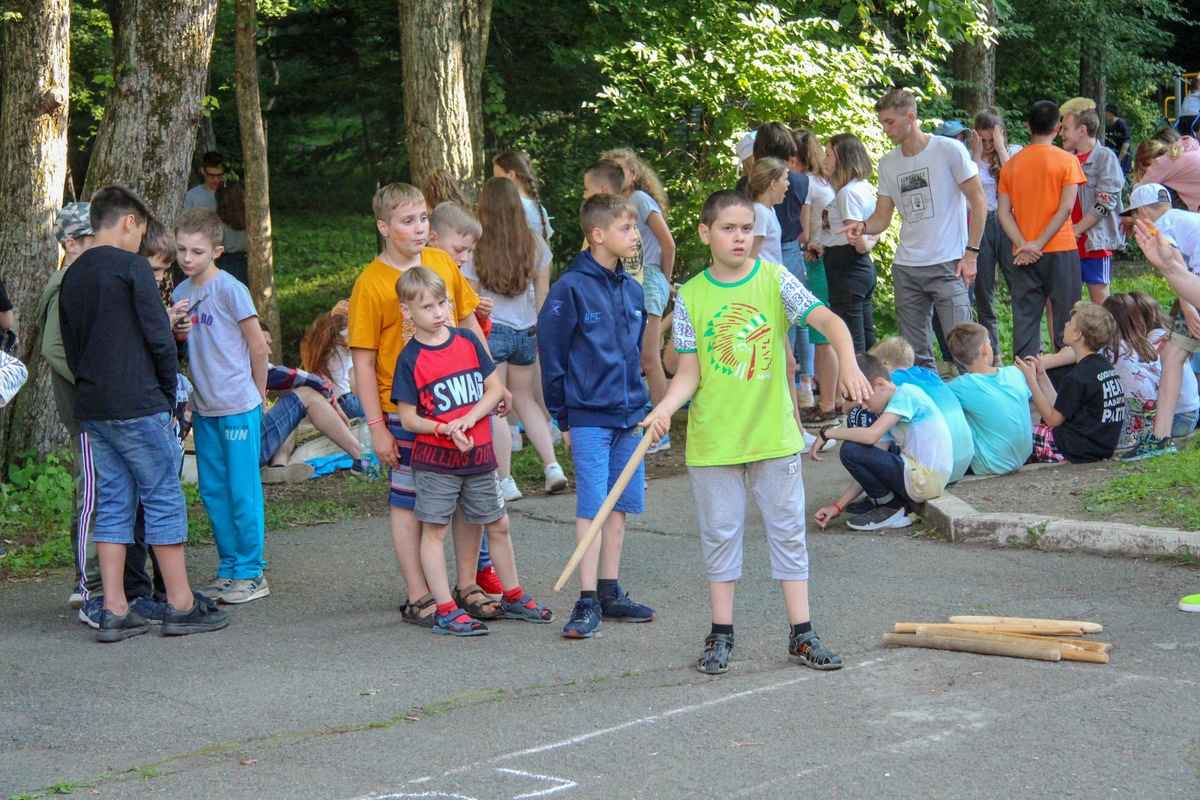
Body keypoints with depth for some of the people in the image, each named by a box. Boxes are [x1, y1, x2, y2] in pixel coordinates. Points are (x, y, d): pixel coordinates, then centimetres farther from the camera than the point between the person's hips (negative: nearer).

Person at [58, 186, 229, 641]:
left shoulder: (72, 276, 13)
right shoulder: (131, 266, -9)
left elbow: (70, 349, 16)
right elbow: (158, 335, -11)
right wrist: (168, 392, 1)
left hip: (91, 410, 7)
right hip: (137, 406, -7)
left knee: (113, 503, 9)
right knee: (164, 500, 0)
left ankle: (114, 611, 6)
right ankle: (180, 606, 2)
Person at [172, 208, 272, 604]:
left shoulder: (230, 289, -12)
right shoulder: (181, 292, 8)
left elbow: (258, 347, -7)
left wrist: (257, 396, 0)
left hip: (238, 405, -7)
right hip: (204, 407, 7)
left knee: (242, 492, -1)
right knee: (213, 492, 11)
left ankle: (251, 572, 7)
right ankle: (229, 568, 21)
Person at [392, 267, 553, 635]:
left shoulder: (468, 341, 4)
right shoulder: (410, 359, -8)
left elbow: (495, 388, 5)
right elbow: (407, 417, -8)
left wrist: (469, 418, -11)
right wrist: (444, 428, -23)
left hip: (479, 453, 4)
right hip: (435, 459, -4)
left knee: (498, 524, 13)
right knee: (434, 530, -2)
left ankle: (513, 596, 28)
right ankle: (445, 609, 3)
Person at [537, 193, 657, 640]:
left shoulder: (632, 291, 10)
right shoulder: (571, 288, -10)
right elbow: (552, 355, -6)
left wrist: (640, 406, 17)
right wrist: (563, 418, -4)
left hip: (629, 417, 6)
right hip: (589, 417, -6)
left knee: (620, 506, 11)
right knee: (592, 507, -7)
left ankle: (610, 592, 20)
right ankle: (588, 602, -4)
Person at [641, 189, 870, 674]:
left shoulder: (775, 280, -3)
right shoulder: (690, 297, -1)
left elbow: (828, 320, -15)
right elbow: (689, 373, 1)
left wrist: (848, 366, -32)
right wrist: (663, 410, -17)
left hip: (774, 433, 0)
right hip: (713, 439, 0)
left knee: (788, 532, 5)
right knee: (720, 534, 7)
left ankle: (802, 636, 12)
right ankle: (721, 636, 18)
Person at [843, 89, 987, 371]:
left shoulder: (949, 150, -3)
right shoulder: (888, 163, 12)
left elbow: (979, 202, -2)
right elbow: (883, 216, 14)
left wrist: (971, 253, -9)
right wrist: (863, 226, -9)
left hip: (947, 264, -5)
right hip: (906, 267, 5)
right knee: (914, 352, 6)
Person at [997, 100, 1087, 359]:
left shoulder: (1012, 163, 7)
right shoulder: (1067, 160, -3)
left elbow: (1003, 212, 0)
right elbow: (1066, 208, -12)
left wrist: (1024, 245, -7)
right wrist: (1039, 244, -11)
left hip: (1023, 256, 3)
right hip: (1060, 250, -3)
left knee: (1024, 319, 4)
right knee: (1065, 321, 2)